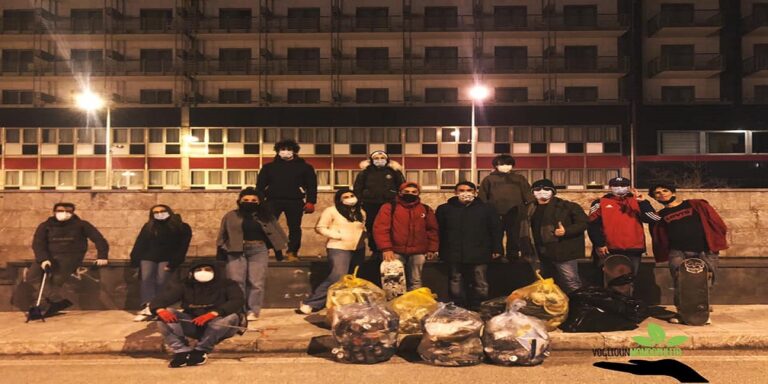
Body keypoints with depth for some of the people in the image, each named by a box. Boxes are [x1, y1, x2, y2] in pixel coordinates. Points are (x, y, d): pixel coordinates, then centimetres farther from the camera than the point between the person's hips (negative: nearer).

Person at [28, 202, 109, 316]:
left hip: (71, 256, -3)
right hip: (50, 256, 3)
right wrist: (43, 259, -19)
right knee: (34, 275, -20)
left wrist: (102, 256, -9)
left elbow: (99, 239, 2)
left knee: (57, 278, -26)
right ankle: (59, 300, -25)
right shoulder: (45, 226, 8)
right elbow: (38, 243, -2)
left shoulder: (80, 225, 3)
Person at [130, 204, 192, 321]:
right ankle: (148, 307, -26)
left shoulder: (181, 227, 5)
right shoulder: (148, 227, 18)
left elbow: (182, 246, -2)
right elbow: (140, 244, 14)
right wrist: (135, 260, 1)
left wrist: (173, 262, -12)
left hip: (167, 258, -3)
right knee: (146, 279, -17)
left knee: (161, 281, -18)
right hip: (148, 257, 3)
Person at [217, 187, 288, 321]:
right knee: (236, 282, -2)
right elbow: (223, 236, 10)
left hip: (258, 250, 0)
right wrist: (221, 251, 6)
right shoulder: (231, 216, 7)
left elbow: (276, 233, 13)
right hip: (236, 251, 0)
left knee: (256, 283, -2)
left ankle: (253, 311, 5)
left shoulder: (265, 217, 8)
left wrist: (280, 248, 8)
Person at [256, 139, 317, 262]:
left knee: (294, 228, 1)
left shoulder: (304, 167, 9)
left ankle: (292, 253, 8)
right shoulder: (268, 167, 12)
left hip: (295, 201, 0)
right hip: (273, 200, 0)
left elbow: (311, 185, 5)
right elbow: (260, 185, 10)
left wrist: (310, 201, -7)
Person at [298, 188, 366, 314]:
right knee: (337, 277, -19)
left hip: (359, 250, 7)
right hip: (339, 249, -7)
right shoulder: (331, 211, -6)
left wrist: (363, 234, 5)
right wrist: (336, 235, -17)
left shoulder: (361, 213, 13)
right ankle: (310, 303, -15)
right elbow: (320, 227, -8)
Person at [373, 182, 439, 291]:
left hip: (418, 253, 3)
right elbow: (380, 228, -9)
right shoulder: (389, 208, -2)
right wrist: (386, 248, -17)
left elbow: (432, 230, 14)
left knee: (415, 282, 11)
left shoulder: (426, 209, 10)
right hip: (395, 252, -3)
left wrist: (432, 249, 7)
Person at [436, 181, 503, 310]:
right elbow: (438, 231, 8)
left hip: (479, 254, -1)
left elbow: (496, 229, 6)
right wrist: (439, 250, 4)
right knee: (457, 283, 8)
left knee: (480, 283, 3)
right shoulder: (444, 209, 6)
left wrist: (496, 249, 0)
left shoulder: (486, 209, 5)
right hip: (454, 255, 1)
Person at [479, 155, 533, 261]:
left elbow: (527, 193, 9)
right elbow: (482, 197, 7)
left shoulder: (520, 178, 15)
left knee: (514, 236, 7)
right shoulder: (489, 179, 11)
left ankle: (512, 257, 16)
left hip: (514, 213, 1)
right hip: (495, 213, -1)